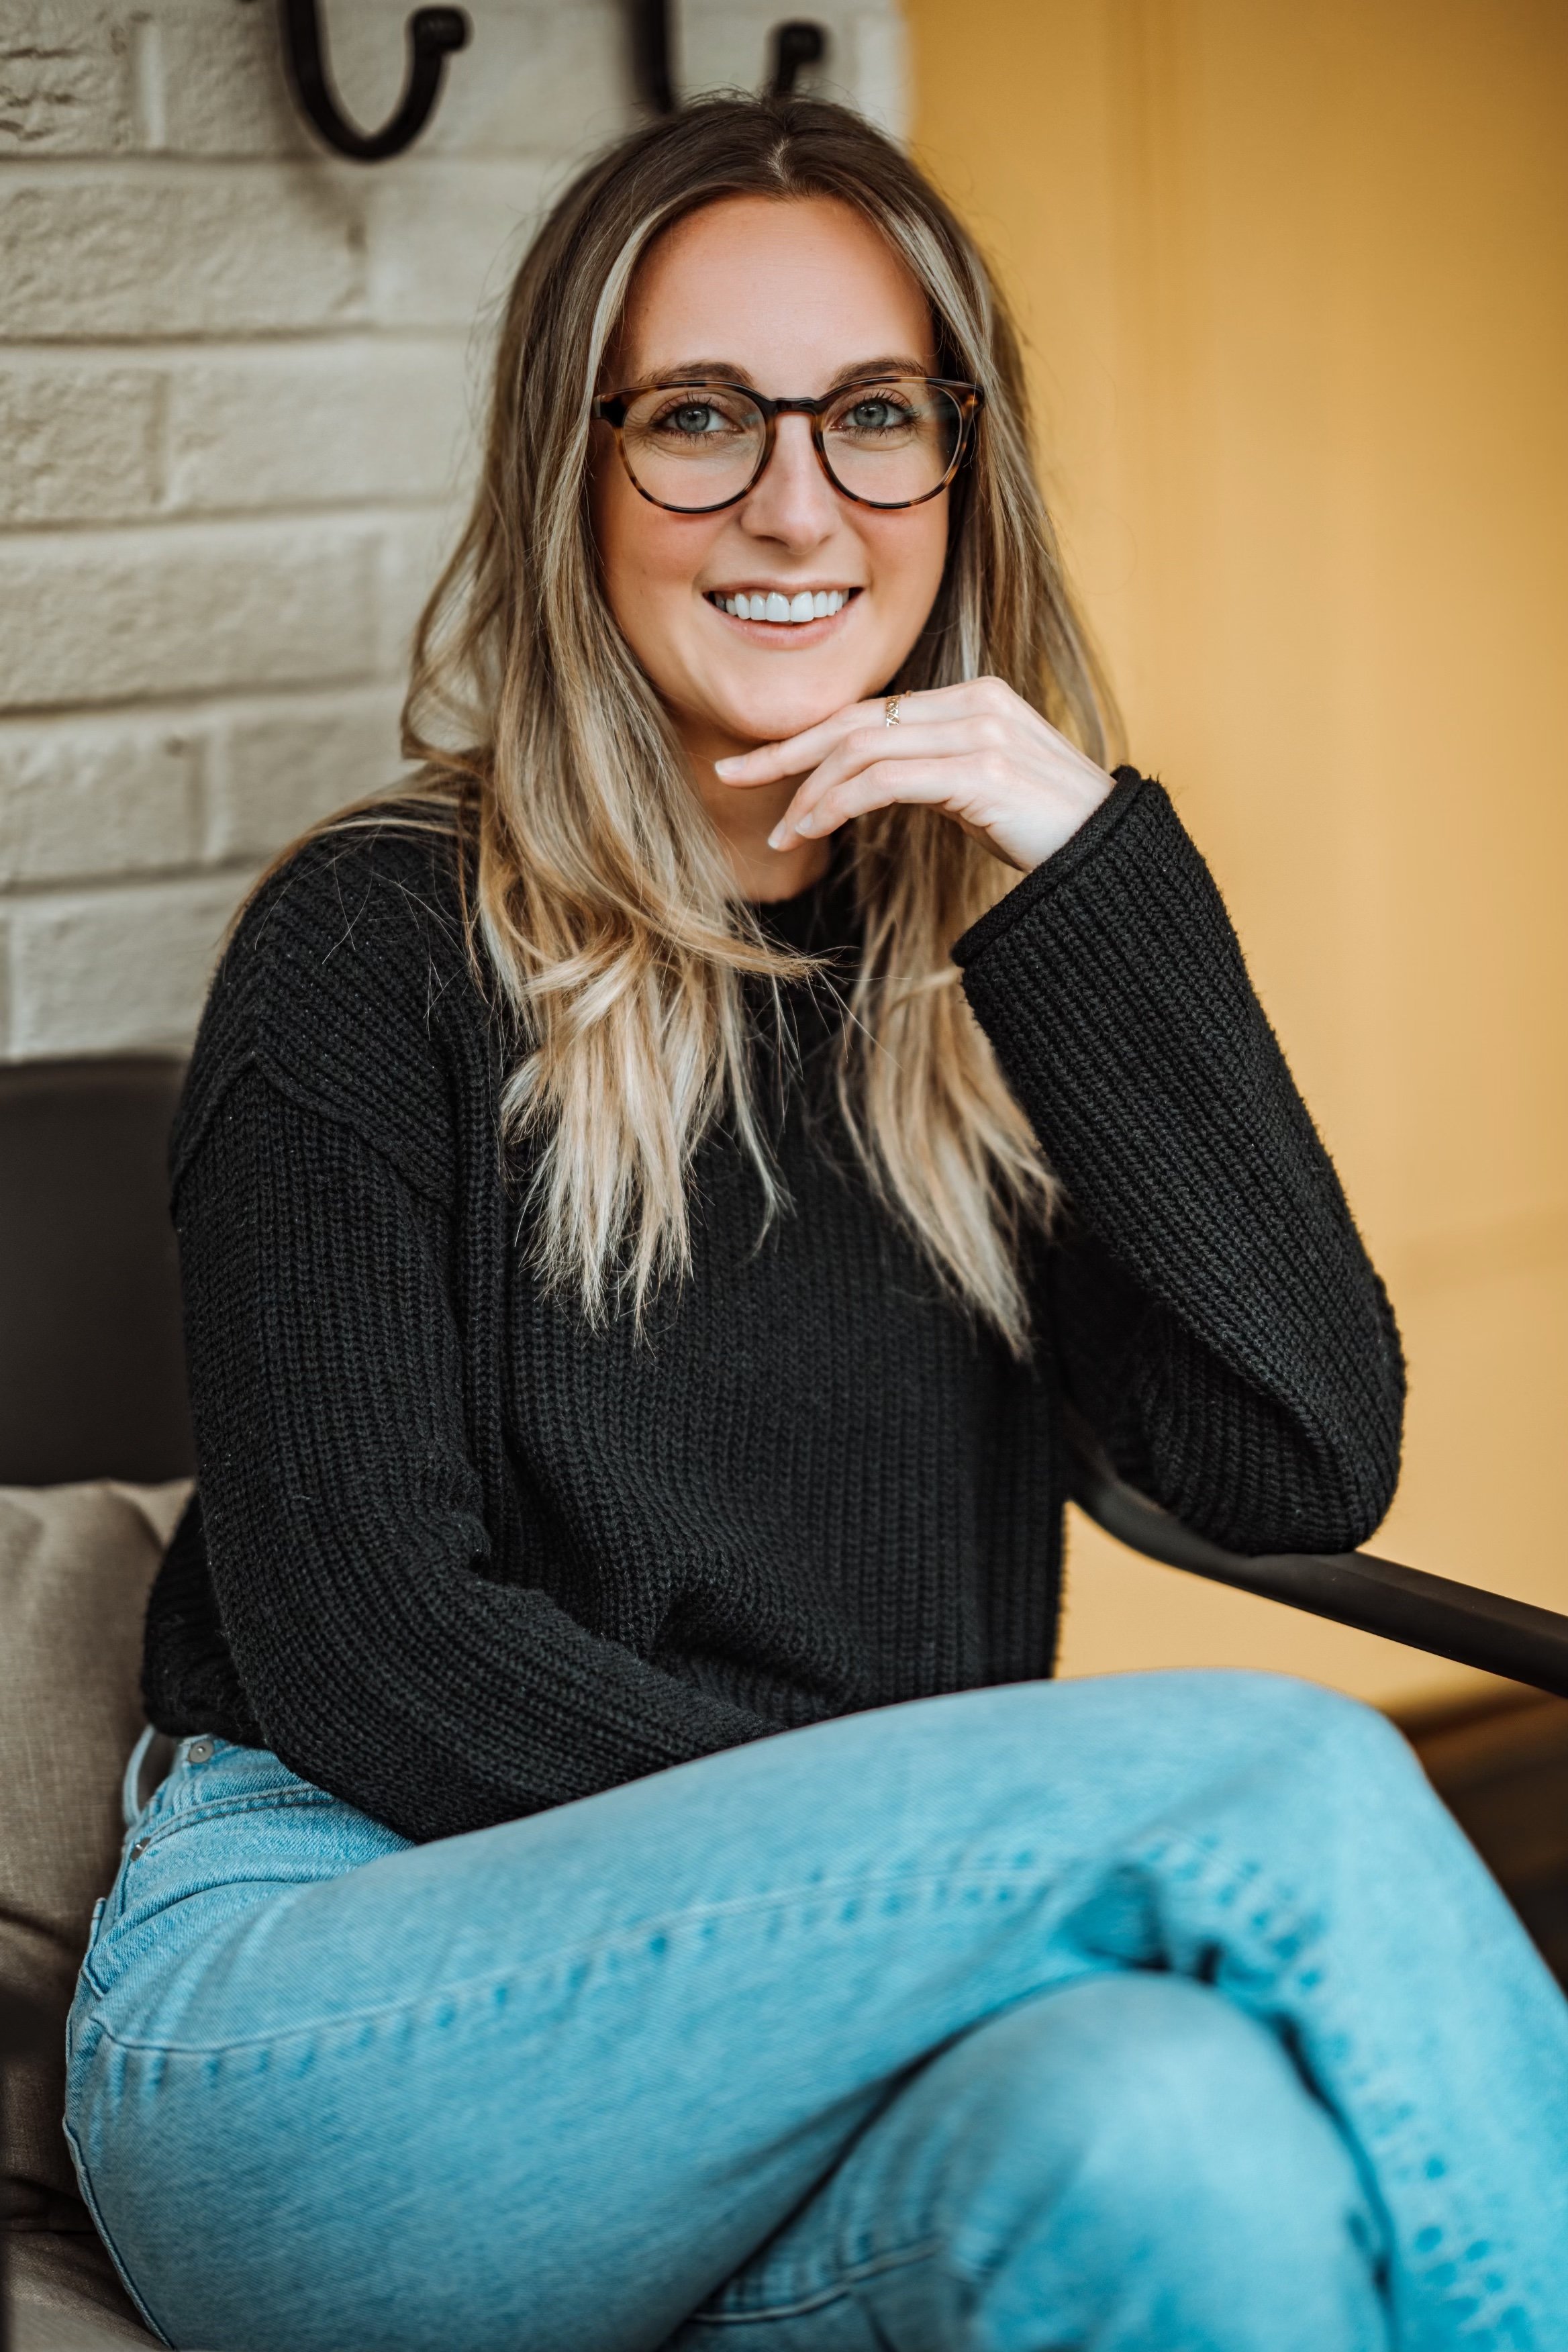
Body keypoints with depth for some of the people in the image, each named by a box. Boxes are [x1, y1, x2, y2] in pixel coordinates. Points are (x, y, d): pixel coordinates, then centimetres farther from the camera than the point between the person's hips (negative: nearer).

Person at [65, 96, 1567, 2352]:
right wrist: (912, 1863, -16)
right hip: (333, 2013, -3)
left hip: (814, 2049, 3)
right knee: (1283, 1777, -27)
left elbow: (1305, 1468, -3)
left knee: (1197, 2139, -35)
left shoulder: (1007, 966, 11)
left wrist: (1097, 890, -10)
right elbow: (360, 1646, -7)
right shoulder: (379, 954, 0)